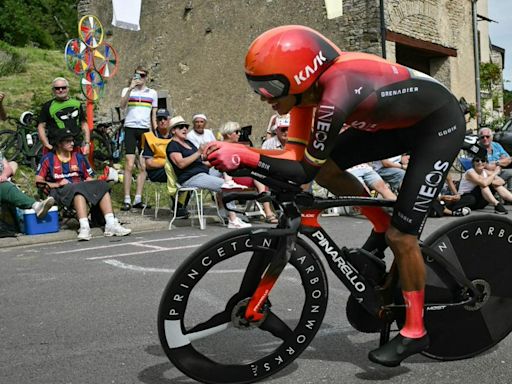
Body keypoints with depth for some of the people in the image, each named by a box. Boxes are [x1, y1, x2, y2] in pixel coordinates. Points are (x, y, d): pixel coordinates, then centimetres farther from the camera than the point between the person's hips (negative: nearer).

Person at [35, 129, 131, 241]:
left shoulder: (79, 157, 22)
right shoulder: (48, 159, 10)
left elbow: (90, 178, 19)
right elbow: (38, 181, 2)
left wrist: (86, 183, -5)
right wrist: (57, 184, -11)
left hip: (81, 188, 5)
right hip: (60, 192, -4)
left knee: (102, 185, -22)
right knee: (78, 189, -38)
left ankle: (111, 224, -37)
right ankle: (84, 227, -54)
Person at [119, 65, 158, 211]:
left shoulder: (152, 93, 14)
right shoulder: (127, 91, 8)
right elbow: (122, 105, -12)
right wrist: (130, 88, -20)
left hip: (145, 130, 3)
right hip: (130, 129, -2)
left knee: (143, 167, 1)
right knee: (129, 165, -9)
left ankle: (138, 199, 7)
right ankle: (127, 200, -7)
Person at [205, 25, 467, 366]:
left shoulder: (335, 94, -36)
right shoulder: (310, 85, -12)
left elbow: (303, 173, -29)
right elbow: (296, 155, -10)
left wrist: (243, 156, -33)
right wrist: (238, 156, -22)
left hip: (440, 124, -8)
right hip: (401, 122, 8)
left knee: (402, 235, -10)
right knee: (325, 164, -5)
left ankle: (415, 332, 10)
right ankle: (382, 227, 15)